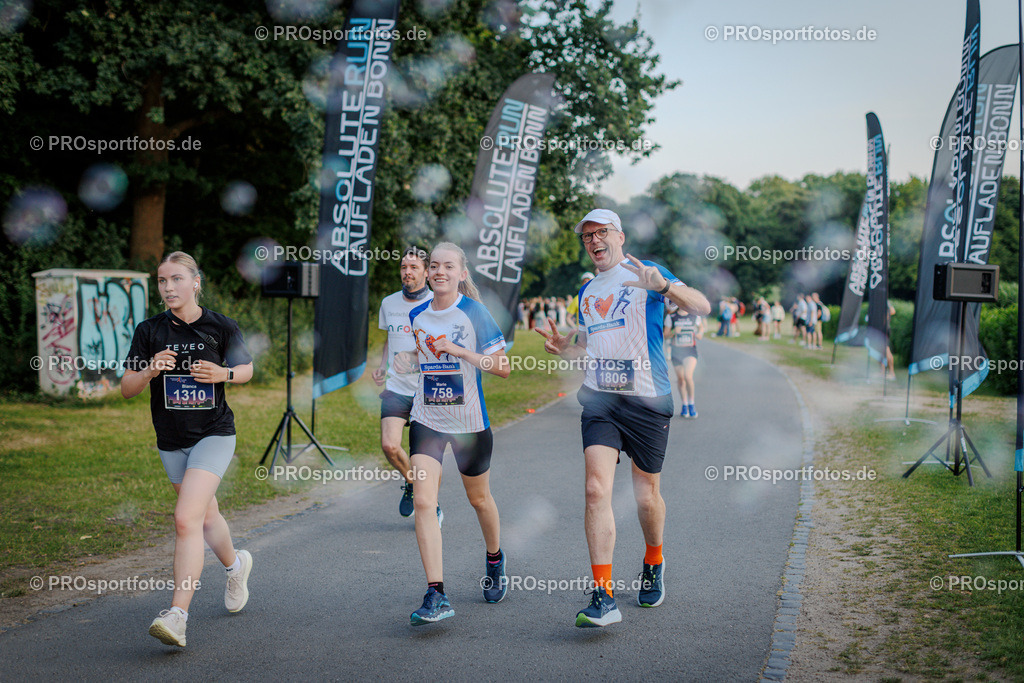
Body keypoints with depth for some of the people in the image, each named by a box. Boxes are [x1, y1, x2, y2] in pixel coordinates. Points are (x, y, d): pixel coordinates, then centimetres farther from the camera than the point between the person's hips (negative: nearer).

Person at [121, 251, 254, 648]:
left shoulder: (220, 327, -6)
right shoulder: (150, 331, -2)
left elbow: (246, 369, 9)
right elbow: (127, 389, -1)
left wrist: (223, 373, -13)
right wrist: (150, 371, -22)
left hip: (213, 435, -4)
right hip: (171, 440, 4)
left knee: (186, 519, -19)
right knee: (205, 516, 20)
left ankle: (177, 616, -20)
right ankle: (236, 565, 51)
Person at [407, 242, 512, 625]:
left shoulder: (474, 313, -10)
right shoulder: (417, 316, 4)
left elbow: (503, 367, -13)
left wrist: (458, 350, -21)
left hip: (470, 422, -3)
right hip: (427, 421, 3)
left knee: (478, 498, 16)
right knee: (423, 502, -13)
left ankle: (494, 559, 46)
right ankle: (436, 596, -13)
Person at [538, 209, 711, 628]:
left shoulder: (645, 274, -1)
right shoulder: (586, 292, 17)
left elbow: (702, 307, -13)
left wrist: (664, 286, -32)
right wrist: (563, 349, 7)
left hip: (647, 400, -4)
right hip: (599, 400, 4)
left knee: (647, 497, 7)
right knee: (596, 490, -13)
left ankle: (653, 563, 37)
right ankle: (603, 597, -15)